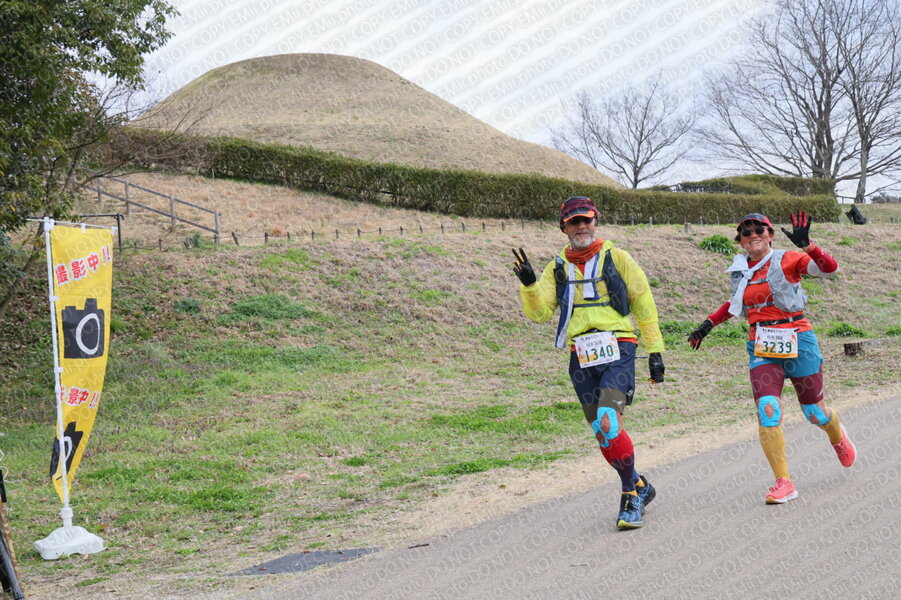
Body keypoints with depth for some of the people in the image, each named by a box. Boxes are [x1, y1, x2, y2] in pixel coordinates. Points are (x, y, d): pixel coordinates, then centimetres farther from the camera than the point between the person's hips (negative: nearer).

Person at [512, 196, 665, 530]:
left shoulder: (616, 258, 5)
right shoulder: (557, 268, 13)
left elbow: (644, 305, 8)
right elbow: (540, 313, 2)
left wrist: (655, 351, 6)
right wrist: (528, 285, -17)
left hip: (617, 351, -4)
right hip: (581, 358, 4)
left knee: (608, 425, -21)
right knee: (603, 435, 7)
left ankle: (631, 495, -6)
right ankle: (639, 487, 28)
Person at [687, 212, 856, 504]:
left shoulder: (787, 260, -6)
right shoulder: (740, 271, 8)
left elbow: (830, 268, -19)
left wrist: (805, 244, -33)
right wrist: (709, 323, 21)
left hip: (797, 342, -3)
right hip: (762, 348, 3)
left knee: (815, 413, 10)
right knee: (767, 411, -17)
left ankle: (838, 436, 47)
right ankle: (783, 483, -10)